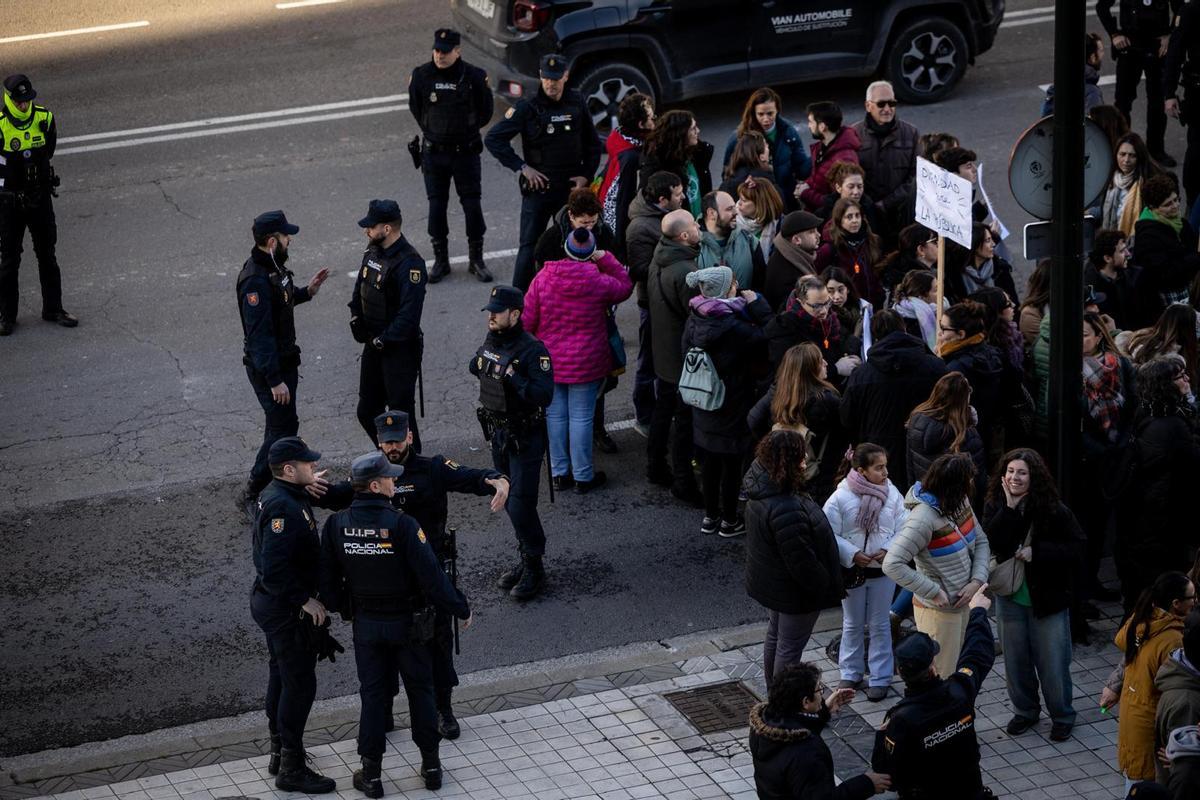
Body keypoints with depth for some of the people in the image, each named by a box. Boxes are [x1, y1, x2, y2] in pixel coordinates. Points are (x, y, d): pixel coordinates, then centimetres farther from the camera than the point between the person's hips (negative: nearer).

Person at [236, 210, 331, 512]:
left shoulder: (273, 267, 3)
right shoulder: (255, 280, -28)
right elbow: (259, 335, -29)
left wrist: (306, 291, 7)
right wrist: (275, 380, -28)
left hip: (283, 360, 10)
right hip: (268, 367, -10)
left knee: (282, 424, 21)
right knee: (282, 427, -6)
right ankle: (252, 496, 2)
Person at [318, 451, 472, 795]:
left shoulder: (336, 526, -10)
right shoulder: (402, 526, -24)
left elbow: (328, 579, -1)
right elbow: (432, 577, -22)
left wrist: (338, 606, 18)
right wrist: (461, 609, -8)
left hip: (365, 624, 3)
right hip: (408, 624, -3)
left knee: (373, 694, 12)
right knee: (420, 690, 14)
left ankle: (371, 774, 15)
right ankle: (431, 766, 23)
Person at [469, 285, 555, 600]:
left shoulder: (533, 350, -21)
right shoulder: (491, 342, 3)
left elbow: (544, 395, -30)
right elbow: (478, 370, 25)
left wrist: (513, 377, -33)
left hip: (525, 438, -8)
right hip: (498, 433, 8)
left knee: (521, 506, -6)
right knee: (510, 501, 16)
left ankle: (534, 568, 7)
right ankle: (527, 560, 29)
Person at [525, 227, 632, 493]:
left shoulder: (542, 279, -10)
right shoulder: (599, 282, -16)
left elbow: (528, 321, -4)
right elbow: (625, 286, 6)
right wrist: (605, 259, 3)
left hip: (550, 362, 2)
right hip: (586, 363, -2)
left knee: (555, 415, 13)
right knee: (581, 417, 5)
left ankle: (560, 473, 23)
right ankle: (583, 476, 14)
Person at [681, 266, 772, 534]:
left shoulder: (695, 318, -4)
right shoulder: (732, 326, -26)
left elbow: (688, 351, 6)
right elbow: (767, 336, -20)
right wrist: (757, 304, -12)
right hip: (731, 406, -7)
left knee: (710, 461, 18)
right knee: (731, 464, 8)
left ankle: (710, 516, 29)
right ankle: (729, 521, 19)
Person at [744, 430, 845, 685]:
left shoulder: (761, 491, -6)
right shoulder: (786, 510, -38)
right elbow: (801, 561, -30)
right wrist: (828, 587, -15)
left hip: (770, 582, 10)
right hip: (793, 590, -10)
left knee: (775, 635, 25)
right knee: (790, 646, 8)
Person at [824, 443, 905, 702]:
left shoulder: (892, 495, -10)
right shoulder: (841, 498, -16)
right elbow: (829, 535, -13)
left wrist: (888, 550, -22)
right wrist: (852, 554, -24)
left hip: (883, 571, 1)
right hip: (852, 571, -1)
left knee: (879, 625, 12)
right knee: (853, 624, 16)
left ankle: (880, 678, 22)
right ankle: (851, 673, 32)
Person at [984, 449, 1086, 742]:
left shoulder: (1053, 510, -15)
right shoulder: (996, 507, -6)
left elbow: (1077, 549, -14)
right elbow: (993, 543, -21)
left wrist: (1036, 552, -22)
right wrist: (1010, 508, -27)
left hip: (1047, 597, -3)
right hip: (1010, 598, 3)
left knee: (1053, 662, 5)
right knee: (1015, 660, 15)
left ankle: (1062, 716, 24)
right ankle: (1025, 711, 35)